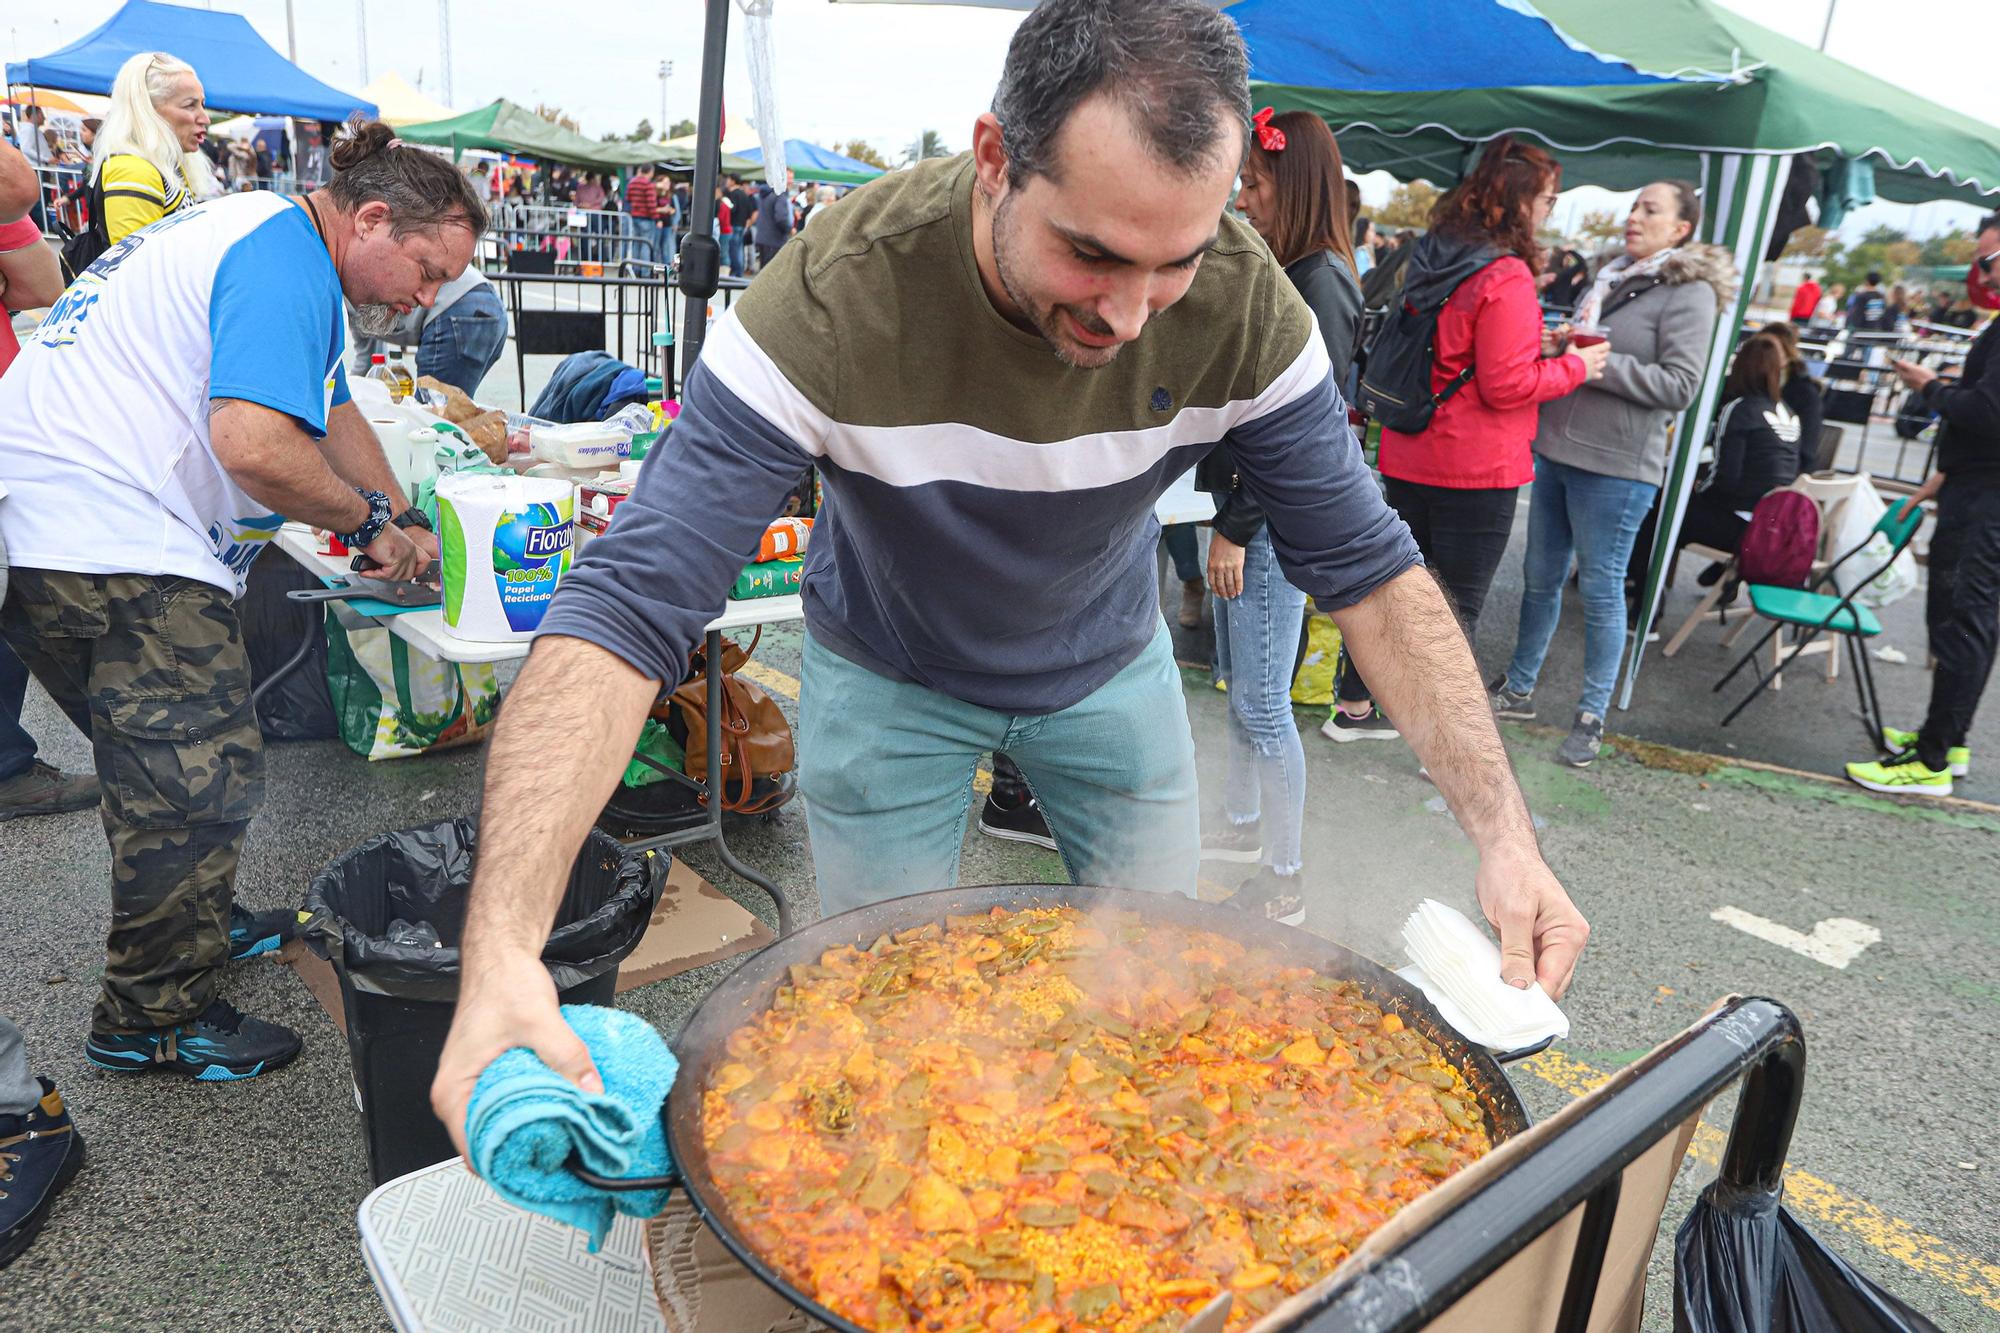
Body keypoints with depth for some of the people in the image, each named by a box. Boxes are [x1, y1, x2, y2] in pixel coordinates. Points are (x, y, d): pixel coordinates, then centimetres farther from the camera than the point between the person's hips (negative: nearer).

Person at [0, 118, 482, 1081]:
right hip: (114, 545, -11)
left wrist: (404, 520, 21)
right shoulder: (284, 259, -16)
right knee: (201, 778, -5)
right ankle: (152, 1018, 9)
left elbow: (329, 412, 27)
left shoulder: (266, 236, 20)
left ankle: (195, 924, 38)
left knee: (159, 765, 21)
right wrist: (372, 524, -12)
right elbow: (254, 445, -28)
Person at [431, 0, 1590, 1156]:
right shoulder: (832, 302, -36)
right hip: (888, 680, -2)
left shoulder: (1244, 303, -26)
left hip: (1108, 664, 3)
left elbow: (1367, 565, -18)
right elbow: (628, 608, -38)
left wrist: (1503, 832, -26)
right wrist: (503, 944, -49)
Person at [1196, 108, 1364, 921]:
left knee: (1262, 701, -4)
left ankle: (1280, 886, 8)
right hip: (1247, 507, 10)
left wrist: (1236, 529, -17)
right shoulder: (1287, 274, 14)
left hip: (1279, 519, -10)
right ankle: (1242, 825, 37)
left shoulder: (1320, 282, -14)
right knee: (1238, 684, 20)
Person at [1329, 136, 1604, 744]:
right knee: (1460, 603, 2)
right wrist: (1576, 366, -5)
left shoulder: (1430, 259, 8)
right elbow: (1506, 386, -19)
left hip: (1409, 458, 8)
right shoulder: (1506, 278, -18)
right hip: (1477, 467, -8)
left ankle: (1353, 707, 27)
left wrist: (1536, 345, 17)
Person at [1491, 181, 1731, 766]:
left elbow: (1680, 386, -15)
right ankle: (1518, 688, 27)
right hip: (1555, 451, 7)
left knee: (1601, 588, 0)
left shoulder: (1689, 292, -7)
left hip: (1615, 467, -7)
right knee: (1540, 576, 14)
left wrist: (1598, 363, -19)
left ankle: (1592, 716, 12)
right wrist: (1560, 346, 4)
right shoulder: (1608, 279, 15)